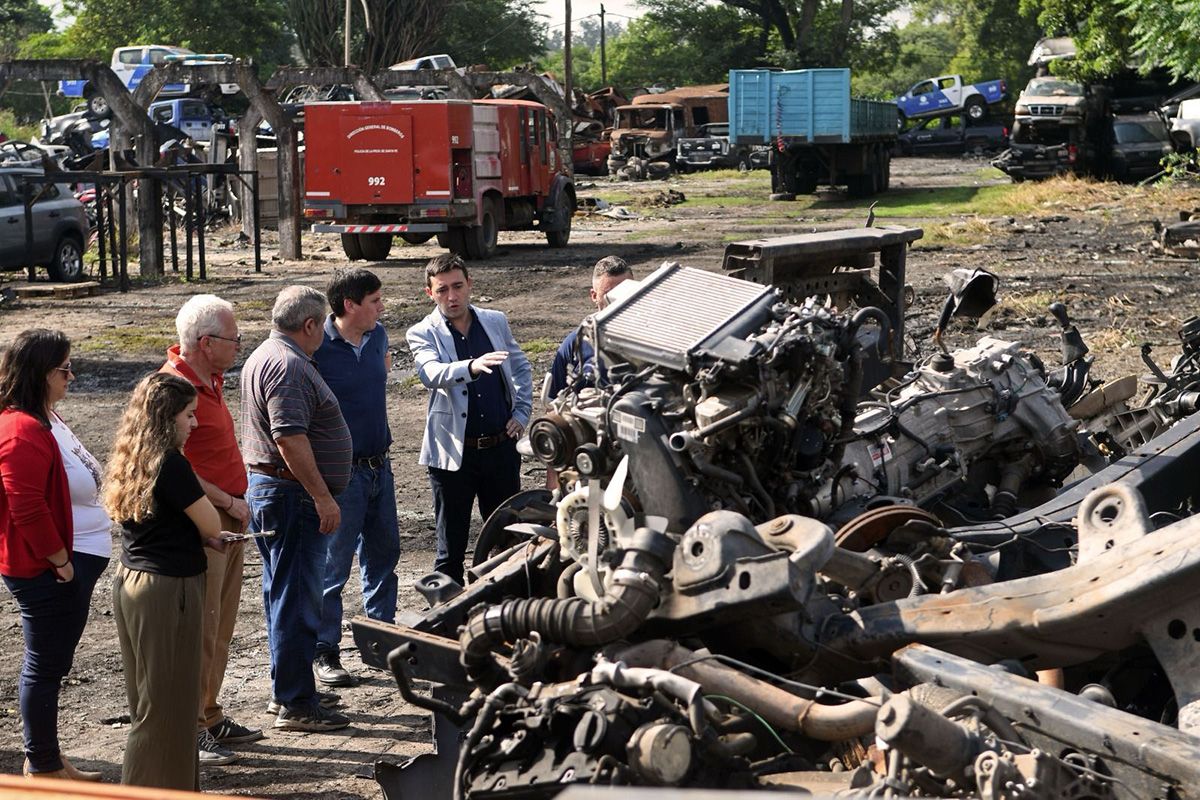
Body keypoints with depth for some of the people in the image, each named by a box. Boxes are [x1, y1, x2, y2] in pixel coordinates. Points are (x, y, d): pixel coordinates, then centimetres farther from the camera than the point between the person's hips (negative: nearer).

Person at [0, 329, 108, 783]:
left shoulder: (45, 420, 12)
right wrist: (61, 562, -18)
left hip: (72, 561, 11)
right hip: (47, 571, -11)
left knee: (49, 664, 18)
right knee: (45, 667, 1)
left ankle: (45, 760, 30)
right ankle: (43, 769, 13)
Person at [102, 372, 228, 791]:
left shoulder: (129, 462, 9)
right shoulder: (170, 464, -17)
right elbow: (211, 526, -12)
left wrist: (200, 536, 3)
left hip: (130, 582, 9)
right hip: (168, 590, -9)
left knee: (148, 697, 17)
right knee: (168, 702, 1)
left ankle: (143, 789, 26)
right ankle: (164, 789, 8)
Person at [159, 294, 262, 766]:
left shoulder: (209, 379, 13)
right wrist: (229, 502, -17)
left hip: (228, 523, 10)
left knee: (220, 630, 17)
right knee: (200, 633, -3)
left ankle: (210, 717, 27)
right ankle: (190, 732, 5)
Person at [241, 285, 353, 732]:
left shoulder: (265, 357, 17)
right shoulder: (289, 366, -18)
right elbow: (290, 438, -26)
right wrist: (323, 496, -23)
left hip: (264, 491, 11)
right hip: (292, 494, -11)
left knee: (285, 596, 17)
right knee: (297, 601, -6)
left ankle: (290, 690, 27)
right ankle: (297, 705, -2)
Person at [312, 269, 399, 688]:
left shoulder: (377, 336, 5)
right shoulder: (317, 347, -17)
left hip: (379, 465, 7)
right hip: (340, 471, -7)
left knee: (383, 554, 16)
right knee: (332, 565, 1)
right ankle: (324, 653, 11)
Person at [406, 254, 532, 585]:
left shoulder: (495, 322, 6)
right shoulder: (423, 334, -6)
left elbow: (521, 367, 20)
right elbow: (432, 374, -27)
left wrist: (521, 414, 8)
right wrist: (471, 366, -46)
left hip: (502, 446, 4)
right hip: (453, 454, -3)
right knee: (451, 546, 5)